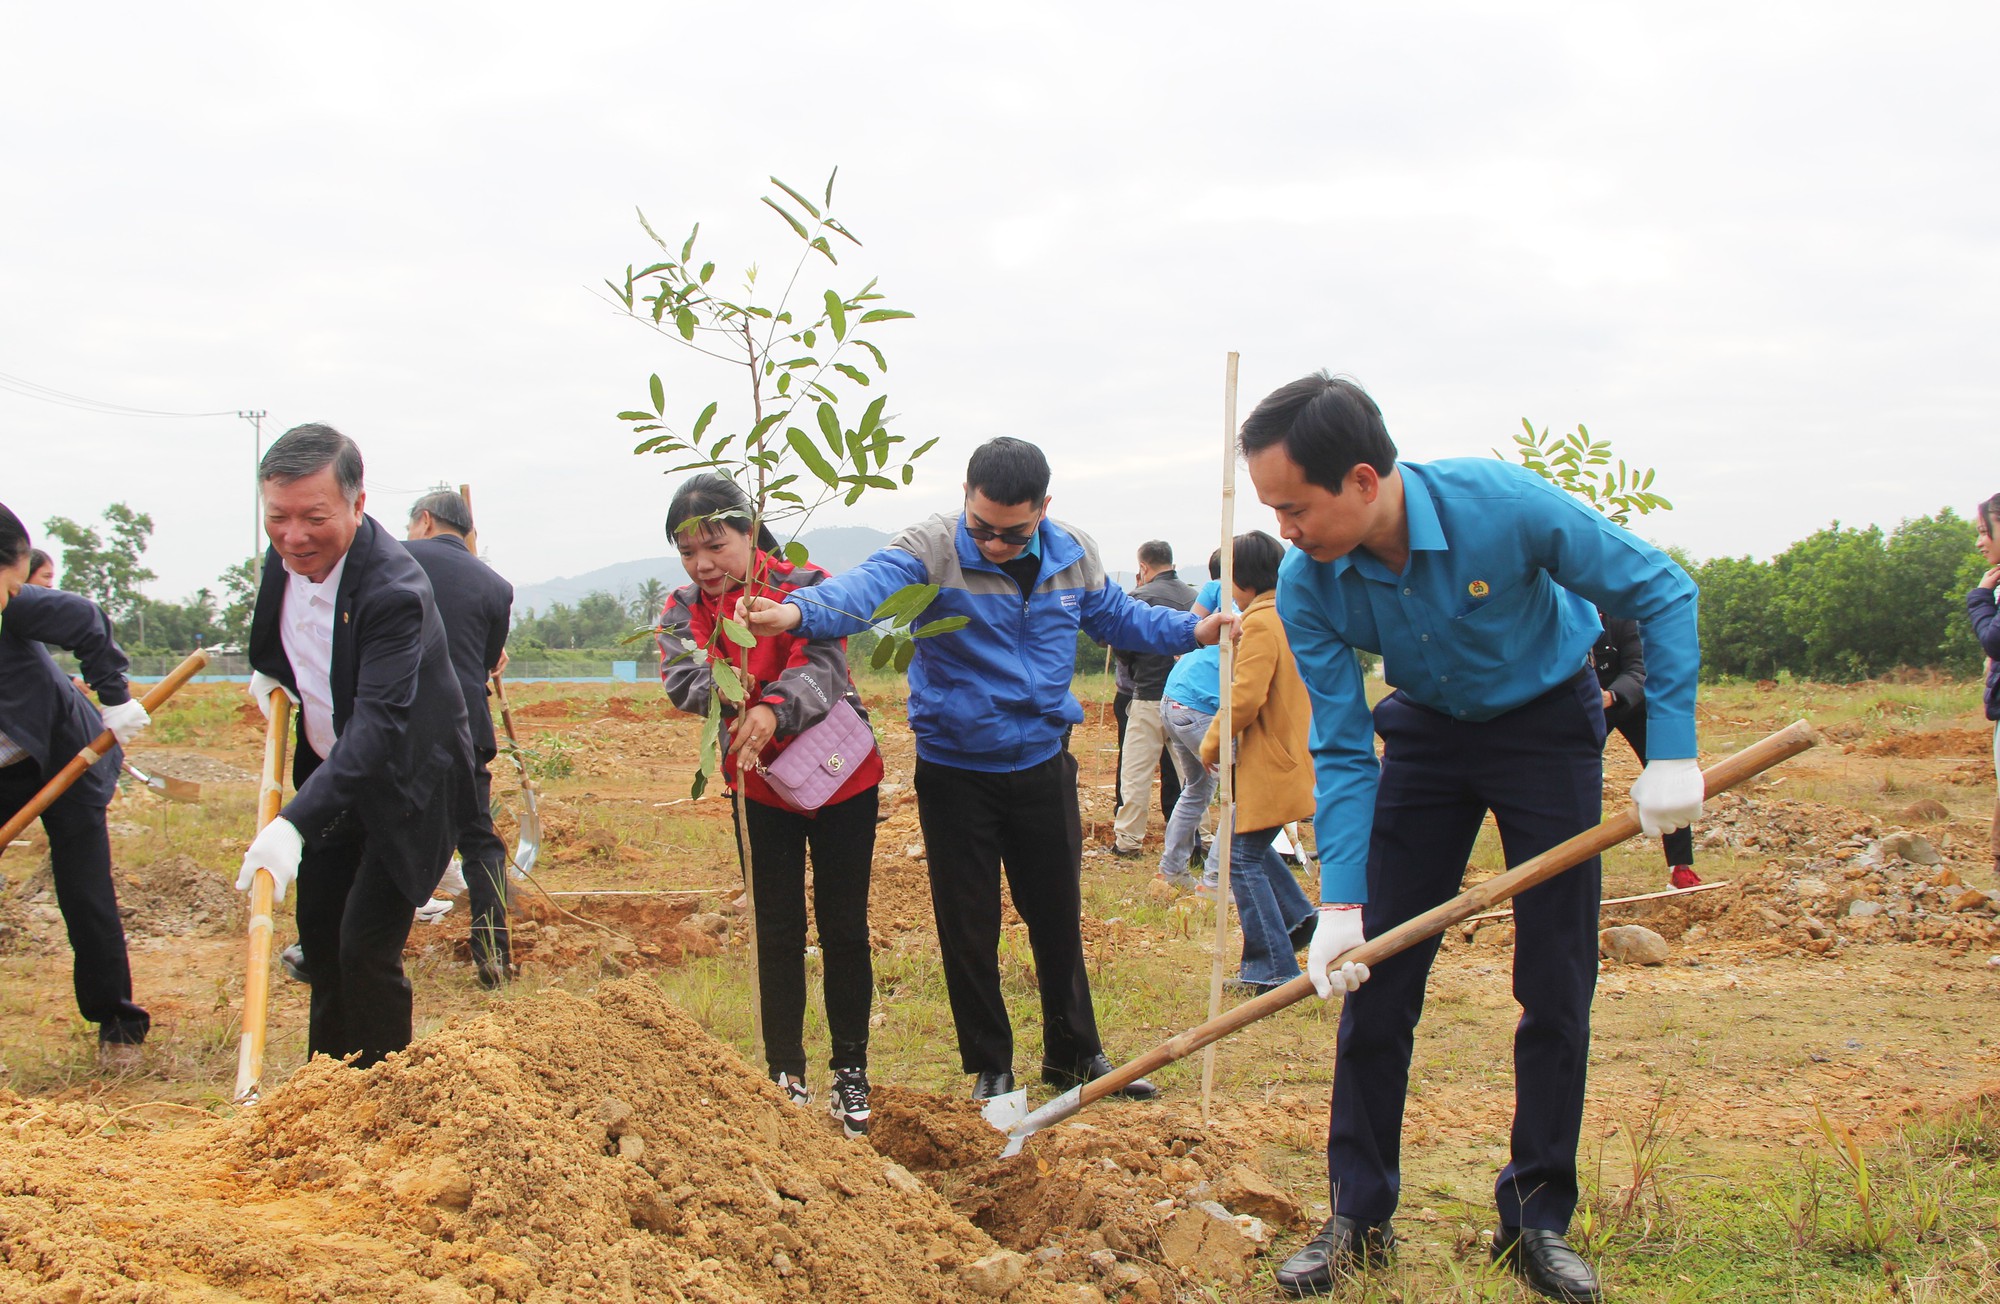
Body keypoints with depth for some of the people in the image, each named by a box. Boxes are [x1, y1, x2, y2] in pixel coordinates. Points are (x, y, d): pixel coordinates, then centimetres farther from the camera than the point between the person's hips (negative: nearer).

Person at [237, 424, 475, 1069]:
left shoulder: (394, 588, -33)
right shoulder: (284, 557, -7)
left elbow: (379, 724, -41)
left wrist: (295, 823, -49)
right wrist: (268, 672, 1)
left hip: (403, 782, -8)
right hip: (328, 774, 8)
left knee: (366, 949, -11)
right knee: (320, 934, 16)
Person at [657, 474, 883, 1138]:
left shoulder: (804, 586, -15)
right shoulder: (682, 610, -3)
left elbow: (822, 664, -30)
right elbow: (680, 676, -21)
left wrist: (776, 710, -49)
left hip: (841, 780, -3)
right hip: (761, 787, 3)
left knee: (844, 929, 4)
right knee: (777, 932, 6)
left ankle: (850, 1073, 16)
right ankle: (786, 1075, 15)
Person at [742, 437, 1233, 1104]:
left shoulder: (1074, 555, -3)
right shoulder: (933, 547, -19)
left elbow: (1118, 616, 17)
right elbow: (867, 587, -38)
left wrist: (1192, 630, 3)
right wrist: (799, 611, -58)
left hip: (1043, 767, 3)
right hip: (954, 771, -3)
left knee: (1058, 916, 16)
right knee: (969, 928, 6)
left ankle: (1074, 1054, 34)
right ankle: (989, 1067, 24)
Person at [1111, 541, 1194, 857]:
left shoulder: (1140, 598, -10)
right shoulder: (1194, 597, 3)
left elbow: (1123, 649, -7)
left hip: (1149, 696, -4)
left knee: (1136, 771, 3)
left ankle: (1127, 839, 5)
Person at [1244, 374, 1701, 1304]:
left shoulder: (1501, 504, -32)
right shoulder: (1308, 587, -21)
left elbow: (1661, 593, -20)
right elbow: (1341, 751, -15)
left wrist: (1670, 754, -24)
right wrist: (1339, 901, -25)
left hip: (1547, 723, -2)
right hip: (1427, 730, 3)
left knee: (1555, 983, -3)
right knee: (1373, 976, -2)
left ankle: (1537, 1218, 10)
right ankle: (1359, 1217, 8)